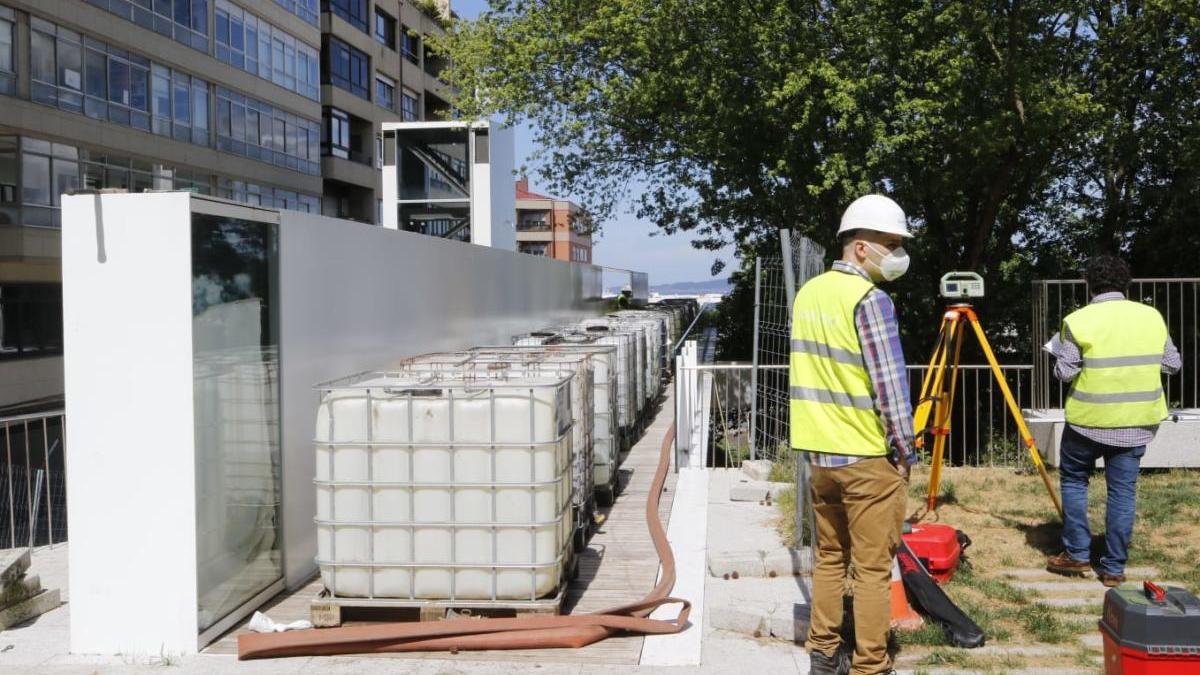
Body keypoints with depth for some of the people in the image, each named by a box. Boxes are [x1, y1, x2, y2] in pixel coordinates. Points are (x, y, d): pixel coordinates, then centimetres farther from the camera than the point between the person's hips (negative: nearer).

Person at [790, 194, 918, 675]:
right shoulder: (869, 298, -15)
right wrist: (905, 451, -8)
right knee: (872, 567, 0)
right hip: (867, 455, -7)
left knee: (829, 556, 16)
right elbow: (889, 384, -16)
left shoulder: (808, 293, 10)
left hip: (819, 450, 8)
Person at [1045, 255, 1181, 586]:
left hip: (1089, 418, -3)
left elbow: (1064, 372, -9)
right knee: (1123, 490, 8)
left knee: (1073, 480, 16)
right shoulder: (1152, 316, 2)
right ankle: (1114, 568, 11)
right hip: (1137, 421, 3)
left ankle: (1077, 554, 15)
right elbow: (1173, 364, 9)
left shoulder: (1078, 321, -11)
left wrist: (1061, 349, 9)